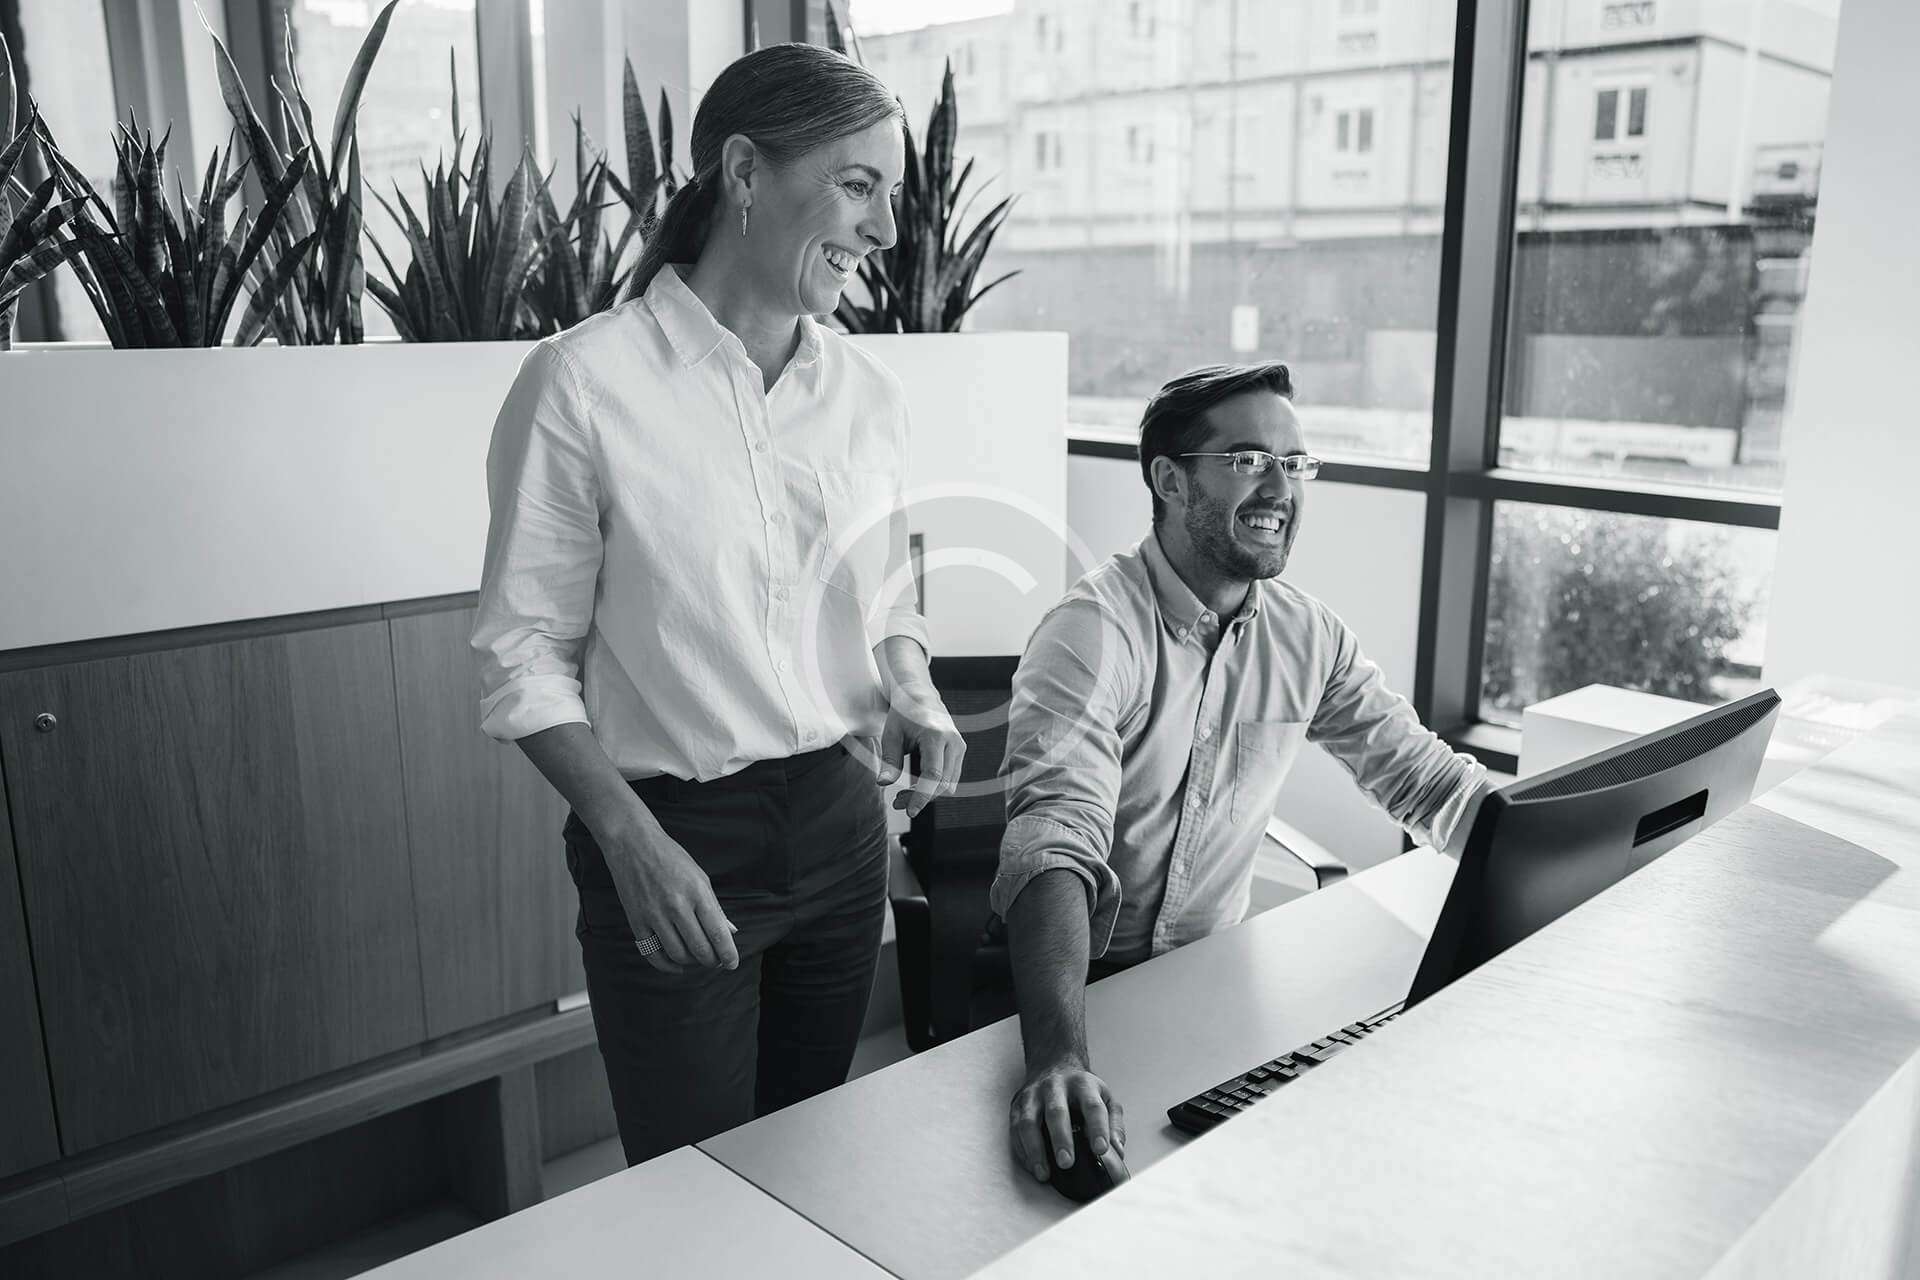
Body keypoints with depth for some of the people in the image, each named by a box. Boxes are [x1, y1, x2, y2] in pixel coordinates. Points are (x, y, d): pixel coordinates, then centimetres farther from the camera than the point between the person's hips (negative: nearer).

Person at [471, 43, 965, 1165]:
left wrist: (912, 692, -5)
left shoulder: (870, 393, 2)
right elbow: (525, 655, -9)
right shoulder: (585, 382, -14)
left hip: (839, 822, 5)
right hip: (670, 841, -5)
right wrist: (632, 839, -19)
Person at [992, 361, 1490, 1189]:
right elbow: (1057, 839, -34)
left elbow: (1426, 778, 8)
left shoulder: (1307, 637, 0)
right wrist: (1059, 1056, -50)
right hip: (1085, 983, -6)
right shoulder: (1094, 633, -21)